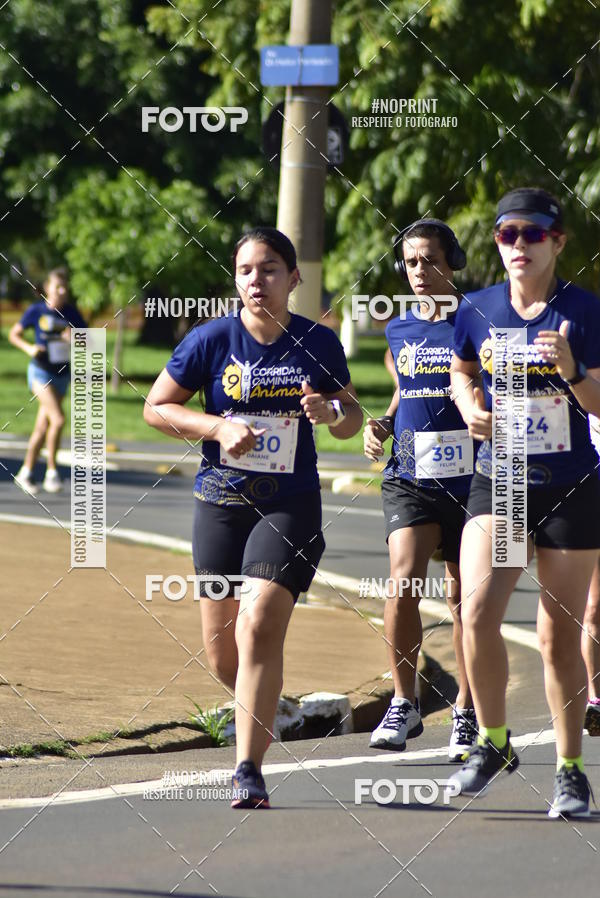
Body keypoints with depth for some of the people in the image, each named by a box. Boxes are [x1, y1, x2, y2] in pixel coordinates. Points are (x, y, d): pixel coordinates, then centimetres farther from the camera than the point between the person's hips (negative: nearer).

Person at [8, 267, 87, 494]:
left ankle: (26, 473, 22)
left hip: (62, 374, 4)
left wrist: (75, 338, -18)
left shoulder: (71, 313, 1)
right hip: (40, 372, -4)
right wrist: (29, 348, -15)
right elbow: (14, 334, 3)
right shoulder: (36, 311, -6)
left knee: (42, 427, 9)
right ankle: (51, 471, -8)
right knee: (58, 419, -20)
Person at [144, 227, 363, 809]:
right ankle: (257, 710, 41)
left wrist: (332, 412, -11)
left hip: (291, 505, -2)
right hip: (221, 502, 2)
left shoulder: (318, 344, 0)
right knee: (221, 650, 7)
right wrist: (218, 428, -11)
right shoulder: (212, 340, -4)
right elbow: (156, 407, 4)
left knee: (260, 628, -19)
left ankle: (248, 770, -16)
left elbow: (351, 420, 13)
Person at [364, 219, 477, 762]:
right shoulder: (400, 331, 10)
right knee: (403, 585, -15)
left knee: (463, 596, 6)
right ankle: (405, 703, -1)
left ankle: (466, 712, 18)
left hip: (467, 476, -2)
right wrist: (382, 426, 7)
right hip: (409, 474, 2)